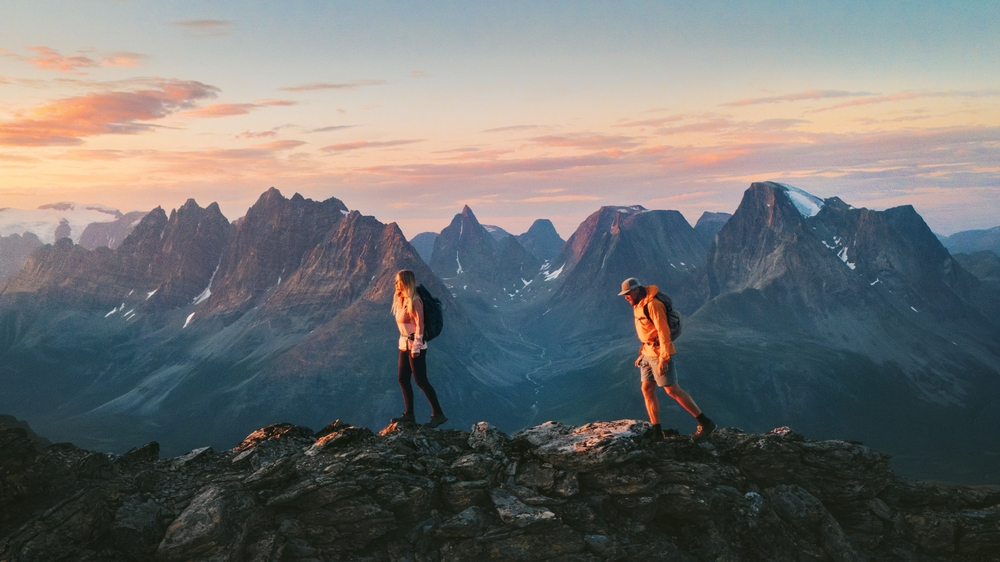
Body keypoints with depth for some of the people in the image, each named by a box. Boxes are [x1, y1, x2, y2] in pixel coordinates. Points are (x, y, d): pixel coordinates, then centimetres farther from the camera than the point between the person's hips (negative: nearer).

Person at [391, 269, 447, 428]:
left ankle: (438, 414, -1)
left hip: (415, 346, -9)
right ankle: (409, 414, 17)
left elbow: (420, 325, -19)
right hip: (404, 345, 9)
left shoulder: (414, 301, -17)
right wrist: (404, 344, 18)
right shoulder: (401, 300, 11)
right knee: (403, 380, 10)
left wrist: (416, 347, -21)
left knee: (421, 381, -7)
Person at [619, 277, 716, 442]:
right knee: (647, 390, 5)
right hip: (649, 353, 9)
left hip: (660, 354, -9)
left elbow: (663, 331, -22)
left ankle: (705, 423, -1)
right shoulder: (639, 306, 11)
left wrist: (663, 358, -25)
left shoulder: (652, 304, -19)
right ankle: (657, 432, 8)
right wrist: (643, 353, 19)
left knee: (672, 390, -8)